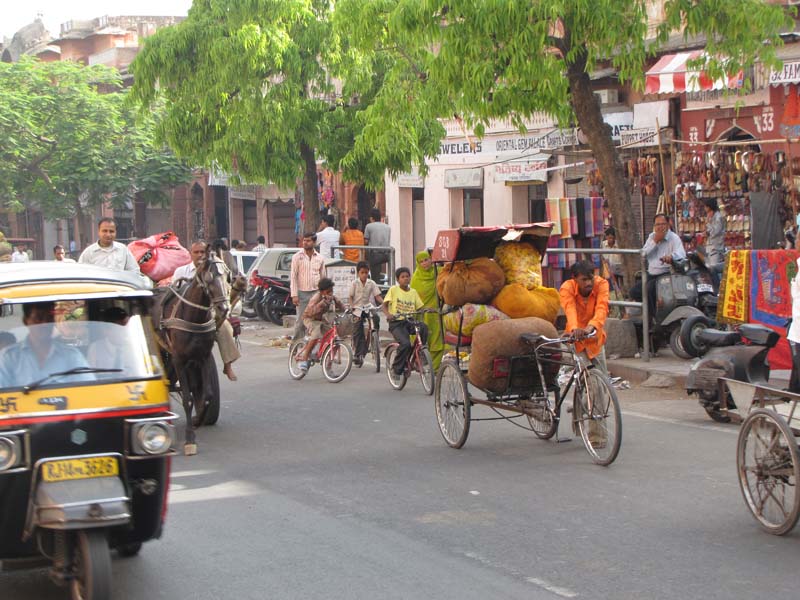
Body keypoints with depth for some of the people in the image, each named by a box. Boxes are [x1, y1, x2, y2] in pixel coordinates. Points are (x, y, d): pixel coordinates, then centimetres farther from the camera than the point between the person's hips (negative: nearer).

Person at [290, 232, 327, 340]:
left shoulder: (320, 258, 7)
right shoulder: (297, 257, -1)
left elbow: (323, 277, 13)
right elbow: (293, 276, -3)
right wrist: (294, 295, -10)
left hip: (316, 293, 3)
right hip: (302, 293, -3)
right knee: (301, 320, -4)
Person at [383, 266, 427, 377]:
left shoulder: (413, 292, 13)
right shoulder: (393, 290, 2)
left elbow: (419, 307, 14)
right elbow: (385, 306, -1)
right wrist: (388, 314, -22)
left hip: (410, 322, 4)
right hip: (396, 322, -4)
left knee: (423, 327, -29)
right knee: (405, 343, -27)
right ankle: (397, 369, -8)